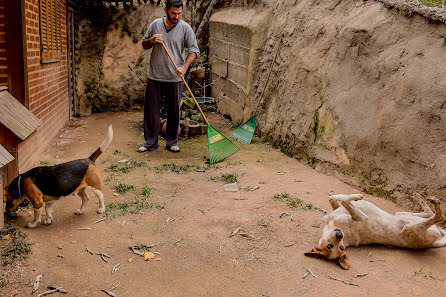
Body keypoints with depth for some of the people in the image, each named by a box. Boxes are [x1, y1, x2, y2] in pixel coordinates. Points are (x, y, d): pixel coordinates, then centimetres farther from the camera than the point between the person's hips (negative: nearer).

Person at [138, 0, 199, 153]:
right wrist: (152, 41, -8)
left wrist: (184, 67, -16)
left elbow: (194, 50, -1)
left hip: (175, 78, -2)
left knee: (174, 112, 6)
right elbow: (144, 44, 15)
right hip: (154, 77, 2)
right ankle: (151, 142, 17)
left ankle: (172, 142, 20)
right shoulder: (155, 24, 5)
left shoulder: (185, 28, -2)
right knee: (151, 110, 6)